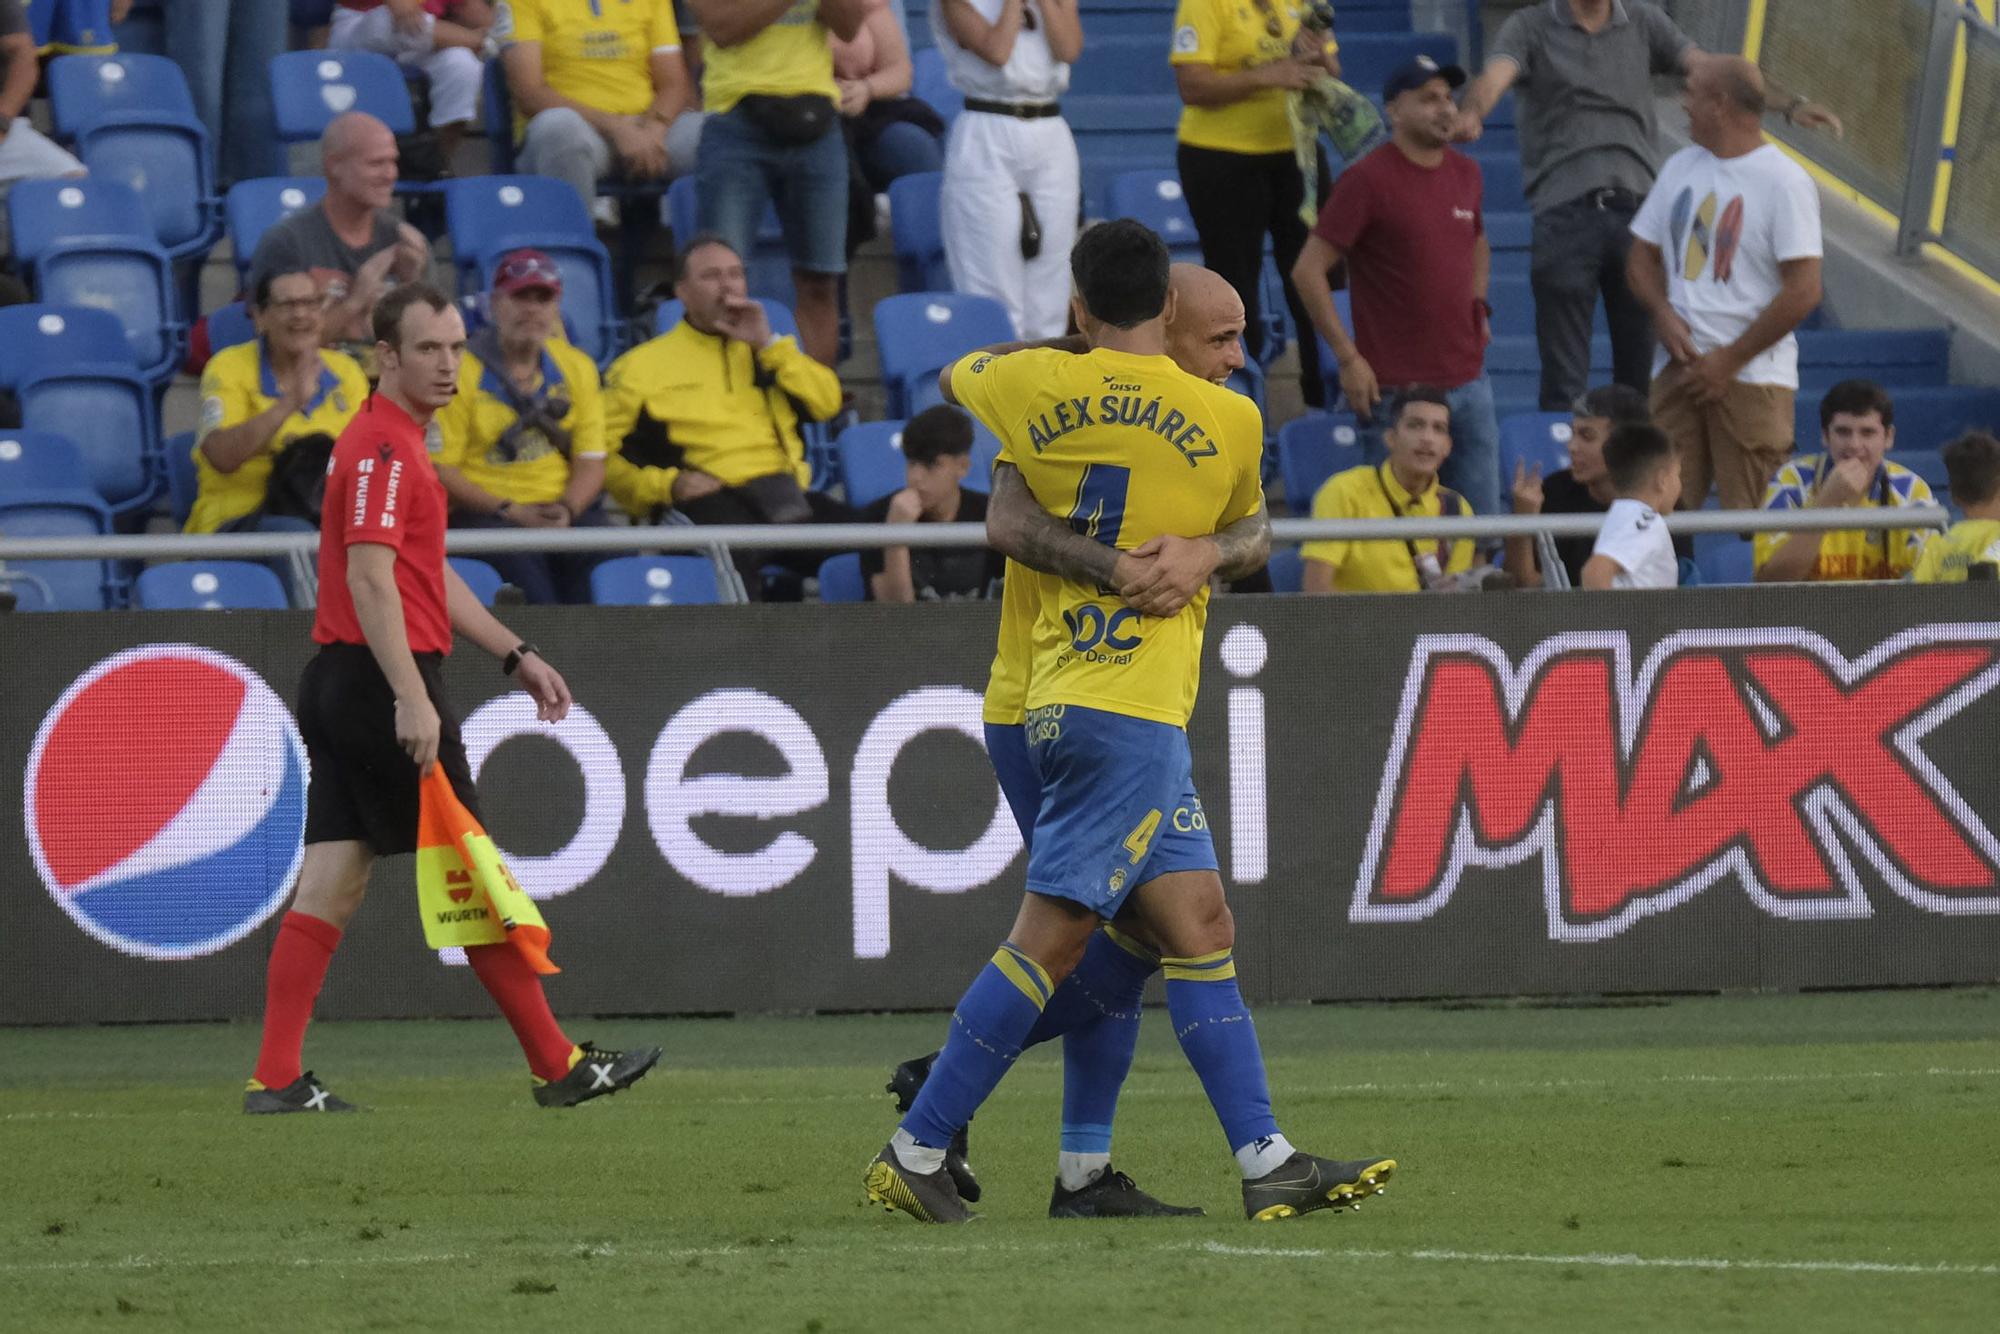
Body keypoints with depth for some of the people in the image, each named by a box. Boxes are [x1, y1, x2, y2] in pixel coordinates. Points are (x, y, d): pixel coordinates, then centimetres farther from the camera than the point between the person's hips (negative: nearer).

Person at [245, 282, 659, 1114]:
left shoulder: (398, 443, 19)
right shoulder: (383, 447, -13)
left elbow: (431, 576, 27)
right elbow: (370, 577, -22)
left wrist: (514, 654, 26)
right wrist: (411, 700, -27)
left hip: (342, 689, 10)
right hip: (382, 681, -10)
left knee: (331, 882, 5)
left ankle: (276, 1078, 0)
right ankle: (558, 1067, 4)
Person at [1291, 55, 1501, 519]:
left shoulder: (1464, 173, 10)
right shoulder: (1368, 180, -10)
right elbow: (1308, 270, -11)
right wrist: (1348, 356, -13)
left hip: (1470, 382, 6)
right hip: (1398, 389, -6)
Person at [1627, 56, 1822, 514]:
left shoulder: (1784, 181, -6)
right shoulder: (1680, 168, 15)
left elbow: (1803, 291, -11)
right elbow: (1642, 257, 20)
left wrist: (1729, 360, -10)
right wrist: (1664, 315, -2)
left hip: (1753, 377, -6)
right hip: (1679, 370, 6)